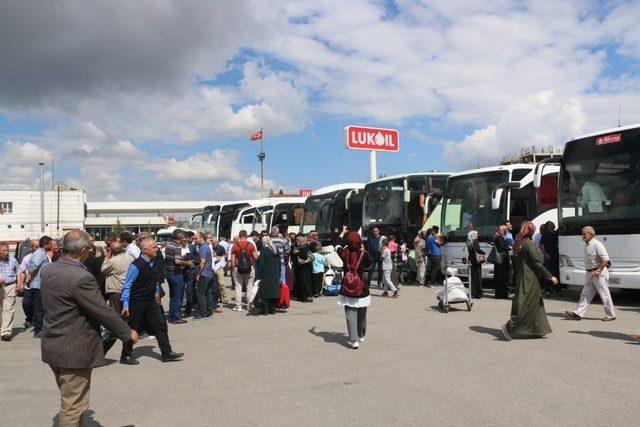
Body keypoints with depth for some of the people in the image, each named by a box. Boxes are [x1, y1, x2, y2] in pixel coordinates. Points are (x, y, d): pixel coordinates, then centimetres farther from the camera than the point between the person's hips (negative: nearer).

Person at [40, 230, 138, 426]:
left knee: (69, 400, 23)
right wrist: (128, 333, -7)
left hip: (51, 346, 9)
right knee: (73, 405, 5)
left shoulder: (46, 270, -1)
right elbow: (105, 312, -20)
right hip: (74, 351, -9)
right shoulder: (81, 278, -26)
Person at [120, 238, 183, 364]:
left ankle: (167, 353, 12)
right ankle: (125, 356, 19)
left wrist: (157, 291, 22)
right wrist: (125, 304, -21)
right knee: (132, 329, 5)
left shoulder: (155, 262, 2)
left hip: (151, 301, 7)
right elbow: (127, 285, -18)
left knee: (160, 326, 6)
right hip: (137, 302, -7)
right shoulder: (136, 266, -20)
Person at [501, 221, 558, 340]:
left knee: (535, 304, 16)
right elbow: (536, 263, -17)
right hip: (530, 279, -9)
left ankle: (536, 330, 21)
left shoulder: (518, 243, 10)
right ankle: (509, 326, -11)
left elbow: (515, 263, 15)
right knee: (526, 304, -6)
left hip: (521, 277, 9)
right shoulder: (529, 243, -16)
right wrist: (550, 277, -12)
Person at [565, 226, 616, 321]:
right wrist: (590, 271, 16)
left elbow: (605, 259, -22)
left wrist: (597, 271, -22)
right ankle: (578, 313, 6)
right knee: (585, 294, 7)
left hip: (599, 273, -9)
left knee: (604, 294, 1)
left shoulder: (597, 244, -17)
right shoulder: (587, 245, 11)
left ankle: (611, 315, 13)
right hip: (589, 273, 9)